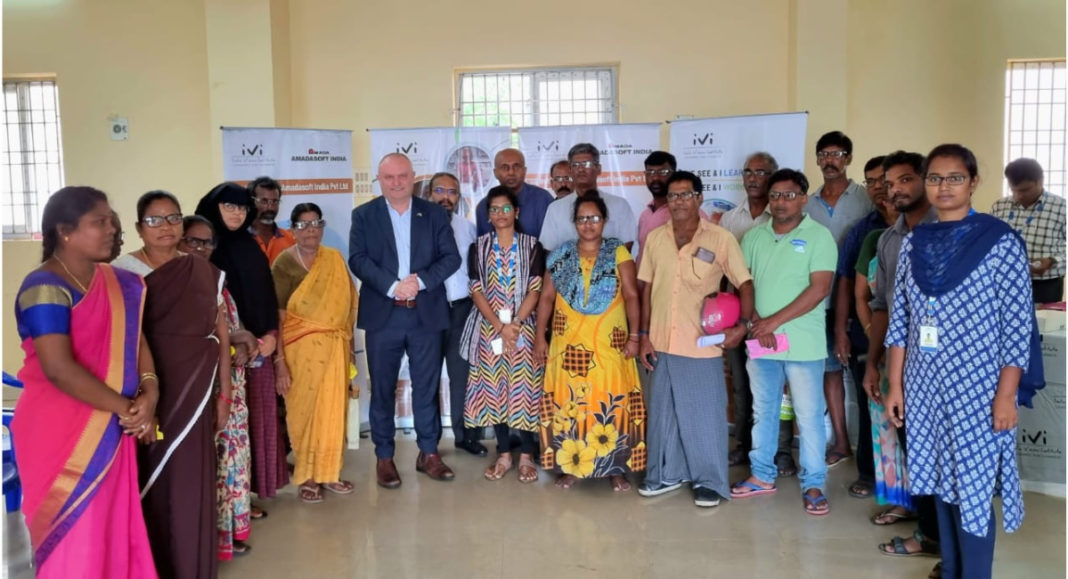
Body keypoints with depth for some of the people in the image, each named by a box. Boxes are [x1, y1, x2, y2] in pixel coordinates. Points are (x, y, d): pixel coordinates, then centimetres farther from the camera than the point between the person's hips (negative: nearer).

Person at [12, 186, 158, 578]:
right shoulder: (46, 288, -15)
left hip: (111, 431, 7)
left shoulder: (117, 282, 9)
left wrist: (149, 390, -9)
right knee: (75, 541, 3)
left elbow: (136, 337, 10)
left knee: (115, 530, 15)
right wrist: (127, 408, -16)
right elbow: (59, 368, -23)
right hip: (63, 434, -7)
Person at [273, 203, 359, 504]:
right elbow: (277, 317, -10)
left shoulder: (334, 259, 5)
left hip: (334, 348, 4)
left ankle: (328, 472, 23)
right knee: (305, 410, 4)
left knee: (332, 409, 9)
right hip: (301, 349, -4)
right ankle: (307, 477, 17)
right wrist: (279, 362, -14)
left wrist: (349, 345, 9)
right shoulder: (284, 264, -7)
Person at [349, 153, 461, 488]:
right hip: (382, 315, -1)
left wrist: (420, 281, -16)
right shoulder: (363, 215, 6)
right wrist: (392, 285, -19)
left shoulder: (435, 213, 7)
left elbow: (451, 257, 0)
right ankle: (384, 457, 17)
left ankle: (429, 453, 20)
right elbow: (357, 259, -5)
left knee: (427, 386, 8)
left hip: (426, 314, 1)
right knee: (382, 389, 6)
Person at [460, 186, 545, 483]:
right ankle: (504, 454, 16)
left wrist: (515, 324, -14)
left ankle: (527, 455, 10)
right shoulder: (479, 247, 6)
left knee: (524, 389, -2)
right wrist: (500, 326, -12)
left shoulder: (532, 245, 3)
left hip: (523, 328, -1)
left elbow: (535, 289, -3)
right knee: (494, 390, 4)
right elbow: (476, 291, -1)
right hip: (489, 328, 2)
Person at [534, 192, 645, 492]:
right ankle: (569, 465, 14)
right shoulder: (561, 255, 8)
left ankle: (616, 467, 9)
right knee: (569, 402, 3)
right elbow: (546, 297, 8)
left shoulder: (618, 253, 2)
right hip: (569, 343, 2)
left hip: (609, 343, -1)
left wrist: (634, 336, -8)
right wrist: (540, 336, 4)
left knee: (612, 402, -1)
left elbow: (631, 296, -1)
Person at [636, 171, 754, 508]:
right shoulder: (655, 238, 4)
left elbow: (745, 284, -5)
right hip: (662, 342, 4)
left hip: (703, 345, -3)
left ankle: (710, 481, 20)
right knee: (663, 412, 14)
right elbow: (647, 289, 8)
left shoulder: (721, 239, -6)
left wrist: (742, 325, -19)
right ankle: (666, 473, 29)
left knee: (705, 414, 6)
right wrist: (644, 335, 5)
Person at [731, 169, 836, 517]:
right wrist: (756, 321, -9)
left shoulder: (818, 236, -5)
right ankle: (762, 475, 27)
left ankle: (813, 484, 14)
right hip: (760, 342, 5)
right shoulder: (754, 236, 8)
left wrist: (774, 321, -16)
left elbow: (820, 288, -13)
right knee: (762, 411, 14)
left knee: (809, 416, 2)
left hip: (803, 343, -4)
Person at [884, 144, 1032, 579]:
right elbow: (900, 319, 7)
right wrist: (895, 384, 6)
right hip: (926, 387, 5)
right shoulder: (914, 242, 5)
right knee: (940, 482, 14)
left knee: (973, 487, 1)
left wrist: (1006, 396, -12)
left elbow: (1017, 326, -9)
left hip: (976, 387, -4)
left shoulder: (1001, 242, -7)